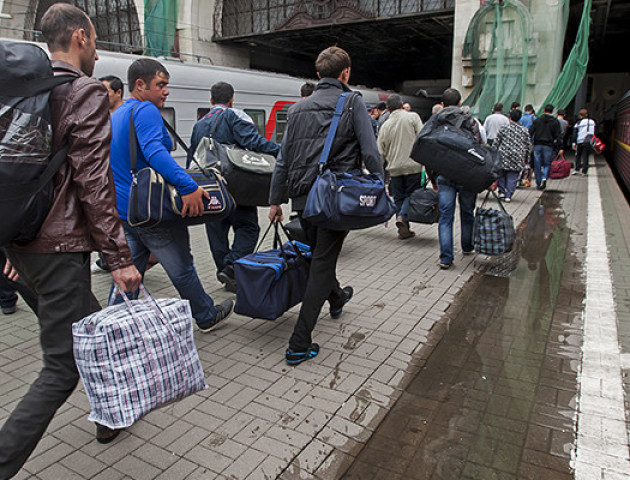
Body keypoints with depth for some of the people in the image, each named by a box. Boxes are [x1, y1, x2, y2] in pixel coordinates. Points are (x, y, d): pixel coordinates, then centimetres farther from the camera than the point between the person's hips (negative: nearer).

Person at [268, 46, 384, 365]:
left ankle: (336, 298, 53)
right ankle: (299, 345, -2)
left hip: (302, 196, 6)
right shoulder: (352, 102, -1)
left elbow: (283, 159, 13)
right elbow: (370, 153, -10)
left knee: (320, 254, 25)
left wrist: (275, 200, 17)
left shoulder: (298, 109, 13)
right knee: (322, 264, -1)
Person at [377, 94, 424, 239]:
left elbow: (380, 152, 9)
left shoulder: (385, 125, 8)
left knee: (399, 198, 11)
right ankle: (402, 216, -16)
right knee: (412, 194, 8)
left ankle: (404, 229, 10)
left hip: (394, 168, 3)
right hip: (412, 165, -3)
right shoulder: (412, 117, 0)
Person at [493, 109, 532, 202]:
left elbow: (496, 143, 2)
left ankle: (502, 191, 12)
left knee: (501, 174, 16)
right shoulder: (525, 131, 7)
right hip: (518, 158, 1)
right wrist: (526, 159, 18)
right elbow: (528, 146, 10)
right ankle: (508, 195, 2)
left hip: (503, 156, -1)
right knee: (512, 177, 4)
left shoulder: (504, 128, 2)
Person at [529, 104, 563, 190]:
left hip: (537, 145, 1)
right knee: (547, 164, 10)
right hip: (548, 146, -1)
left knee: (537, 165, 7)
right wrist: (560, 148, -1)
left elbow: (530, 132, 0)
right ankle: (544, 178, -18)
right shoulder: (555, 121, 2)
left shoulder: (537, 120, 5)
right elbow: (558, 136, -2)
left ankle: (539, 184, 11)